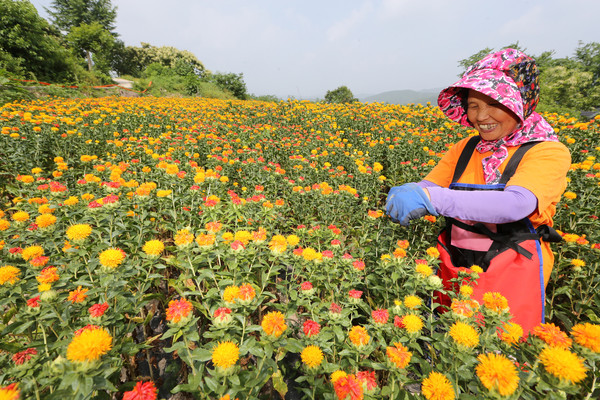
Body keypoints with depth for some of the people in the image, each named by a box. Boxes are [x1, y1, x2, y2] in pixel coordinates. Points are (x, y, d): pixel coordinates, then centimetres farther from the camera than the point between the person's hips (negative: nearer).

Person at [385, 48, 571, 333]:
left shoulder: (549, 152, -8)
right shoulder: (465, 149, 6)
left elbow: (517, 204, -27)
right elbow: (427, 185, 0)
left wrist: (430, 198, -38)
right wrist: (405, 194, -24)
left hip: (511, 274, -3)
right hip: (454, 267, 4)